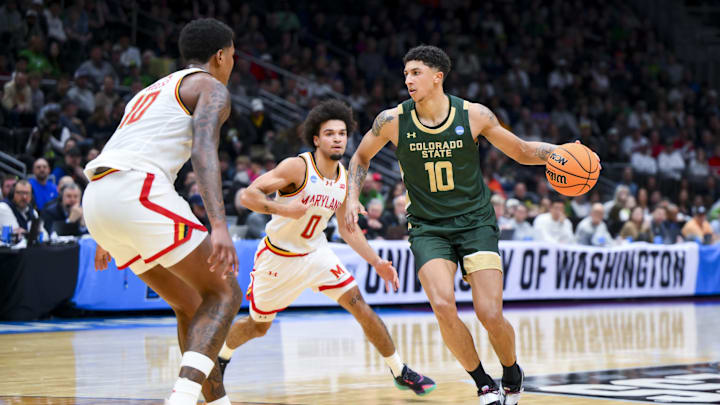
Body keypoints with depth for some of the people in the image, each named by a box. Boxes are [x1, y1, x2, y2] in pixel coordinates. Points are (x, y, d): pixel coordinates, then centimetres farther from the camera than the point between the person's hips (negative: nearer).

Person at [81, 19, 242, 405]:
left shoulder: (152, 91, 34)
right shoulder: (211, 87, 7)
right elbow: (203, 152, -12)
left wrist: (108, 236, 43)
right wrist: (219, 226, -23)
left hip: (96, 199, 8)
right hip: (137, 190, -8)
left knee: (190, 304, 20)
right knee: (224, 293, -1)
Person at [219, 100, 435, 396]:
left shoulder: (346, 179, -2)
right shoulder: (298, 167, -22)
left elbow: (347, 228, 10)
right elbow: (248, 195, -25)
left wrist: (377, 263, 4)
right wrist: (282, 209, -40)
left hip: (315, 252, 4)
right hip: (278, 257, -4)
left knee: (359, 305, -10)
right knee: (258, 326, 9)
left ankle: (401, 373, 0)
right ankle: (220, 359, 40)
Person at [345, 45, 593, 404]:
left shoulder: (474, 115, -8)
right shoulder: (393, 120, -7)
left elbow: (522, 151, 5)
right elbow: (361, 156, 12)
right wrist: (352, 199, -1)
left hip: (475, 223, -1)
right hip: (428, 227, 1)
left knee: (490, 314, -13)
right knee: (443, 306, -23)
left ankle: (512, 373, 20)